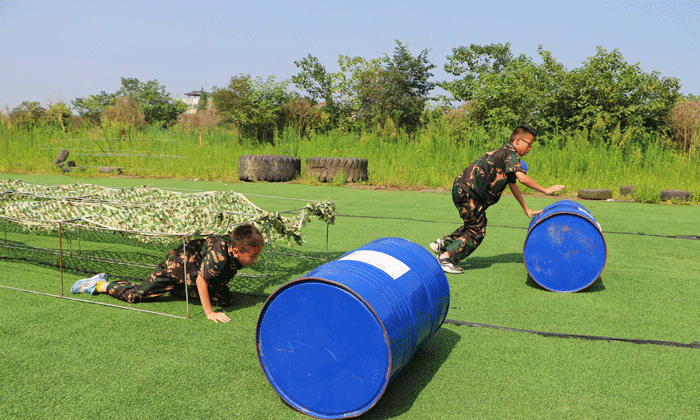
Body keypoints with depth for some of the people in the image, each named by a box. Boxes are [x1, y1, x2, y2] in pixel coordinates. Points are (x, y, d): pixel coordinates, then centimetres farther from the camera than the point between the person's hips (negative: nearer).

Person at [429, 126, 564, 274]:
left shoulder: (505, 153, 22)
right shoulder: (510, 152, -9)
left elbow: (512, 183, 27)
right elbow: (522, 178, -22)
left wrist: (526, 209, 27)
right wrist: (545, 190, -12)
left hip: (463, 189, 10)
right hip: (466, 191, -10)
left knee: (474, 226, 22)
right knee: (477, 231, -1)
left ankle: (442, 244, 26)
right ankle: (445, 258, 4)